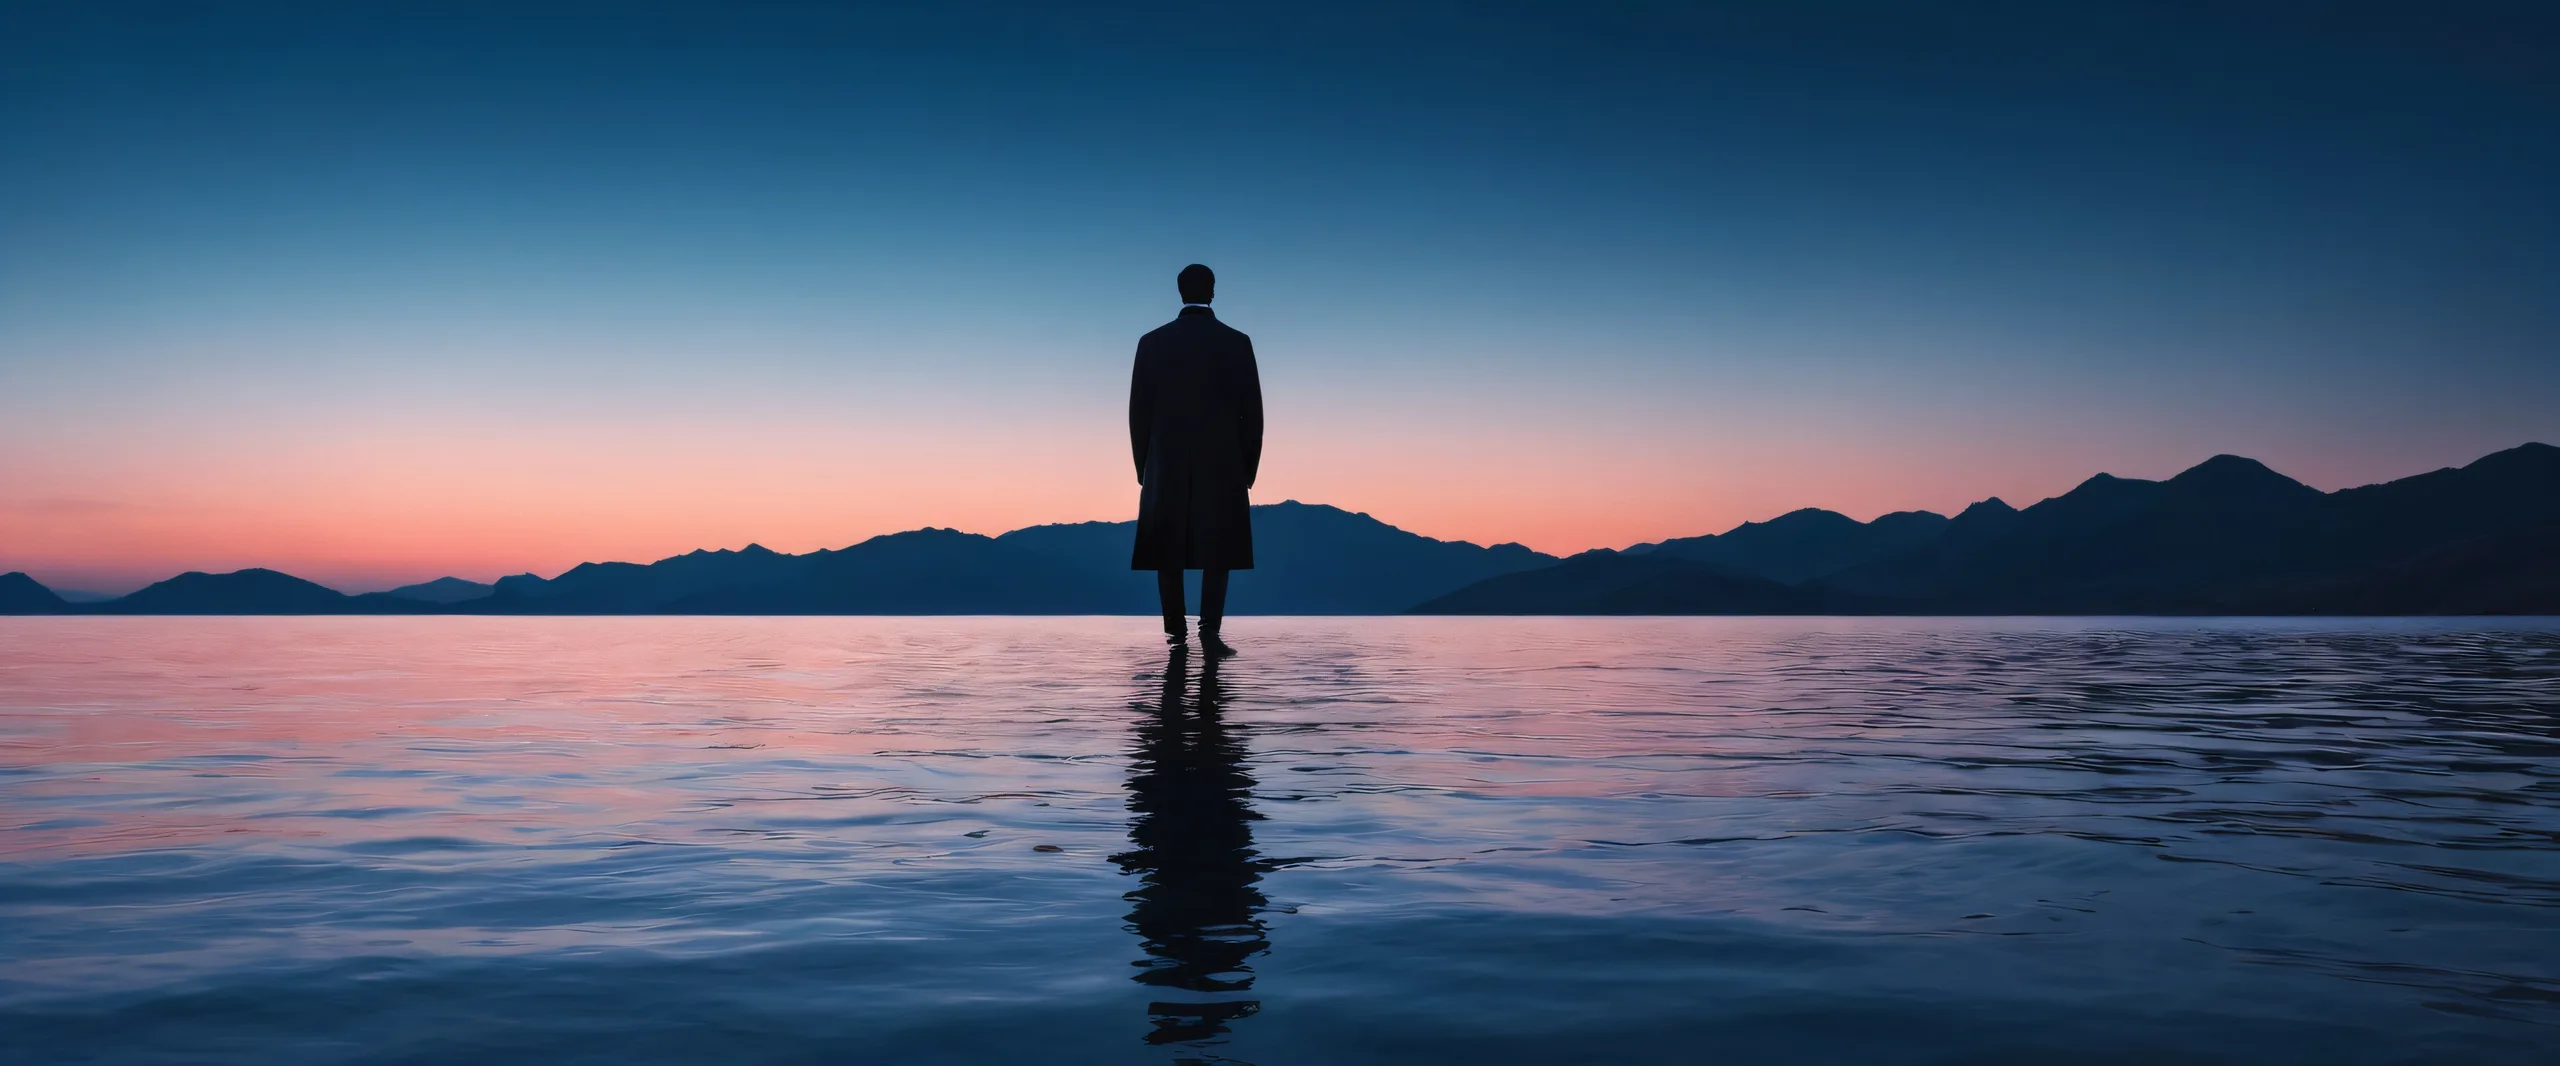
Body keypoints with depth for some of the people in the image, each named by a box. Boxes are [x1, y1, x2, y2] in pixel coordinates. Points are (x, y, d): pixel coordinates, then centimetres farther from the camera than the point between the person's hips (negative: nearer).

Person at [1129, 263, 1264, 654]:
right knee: (1217, 549, 1)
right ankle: (1209, 631, -11)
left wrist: (1143, 465, 10)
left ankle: (1174, 629, 12)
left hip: (1167, 464, 1)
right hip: (1222, 464, -1)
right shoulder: (1237, 343, -3)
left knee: (1168, 549, 9)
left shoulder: (1152, 342, -1)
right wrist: (1249, 466, 7)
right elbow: (1252, 411, -2)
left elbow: (1138, 410, 1)